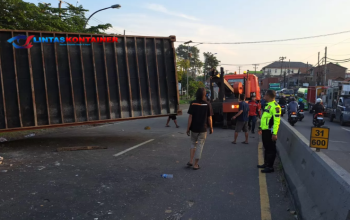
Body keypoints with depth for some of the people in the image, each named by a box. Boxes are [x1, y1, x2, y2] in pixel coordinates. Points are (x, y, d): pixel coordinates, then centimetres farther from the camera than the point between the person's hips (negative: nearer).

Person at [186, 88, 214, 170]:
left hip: (194, 128, 1)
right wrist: (211, 128, 8)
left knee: (193, 144, 21)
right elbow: (209, 118, -5)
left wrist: (188, 128, -1)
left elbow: (190, 117, -9)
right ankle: (195, 165, 12)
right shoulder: (207, 104, -7)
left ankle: (190, 161, 11)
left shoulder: (193, 104, -8)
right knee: (200, 146, 8)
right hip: (203, 129, -1)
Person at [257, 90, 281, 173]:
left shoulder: (275, 106, -16)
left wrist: (274, 133, -24)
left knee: (271, 149, -1)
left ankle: (270, 167, 6)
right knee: (266, 148, 18)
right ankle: (266, 164, 30)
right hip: (265, 130, 10)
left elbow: (277, 120, -21)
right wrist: (261, 128, 24)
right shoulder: (268, 105, 15)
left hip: (270, 131, -10)